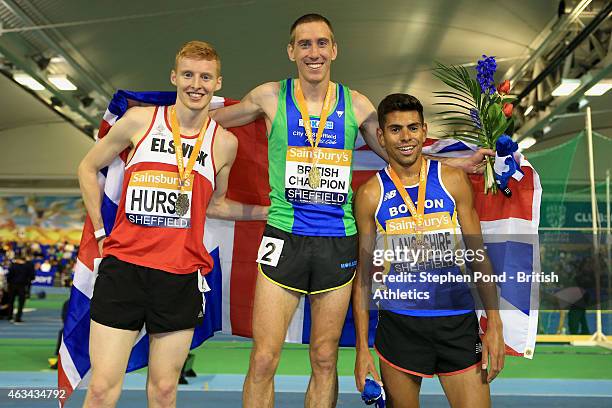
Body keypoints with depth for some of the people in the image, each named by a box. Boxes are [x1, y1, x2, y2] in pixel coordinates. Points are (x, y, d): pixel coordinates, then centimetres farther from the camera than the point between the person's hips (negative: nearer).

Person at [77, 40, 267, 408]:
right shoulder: (140, 120, 1)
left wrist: (270, 211, 14)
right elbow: (89, 168, 15)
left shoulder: (225, 142, 5)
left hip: (181, 275, 1)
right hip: (123, 266, -1)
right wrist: (100, 230, 9)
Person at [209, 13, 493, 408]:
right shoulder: (271, 96, 2)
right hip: (285, 238, -2)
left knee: (325, 359, 12)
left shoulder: (355, 104, 6)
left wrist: (460, 163, 6)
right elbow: (209, 119, 16)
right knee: (263, 360, -2)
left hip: (338, 242, 2)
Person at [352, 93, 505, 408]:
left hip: (458, 321, 1)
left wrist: (494, 325, 0)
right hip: (399, 324, 0)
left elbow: (478, 255, 6)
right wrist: (362, 347, 0)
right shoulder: (371, 194, -1)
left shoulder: (452, 180, 2)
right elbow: (364, 274, 3)